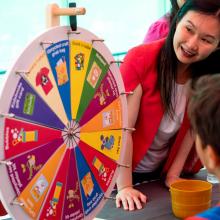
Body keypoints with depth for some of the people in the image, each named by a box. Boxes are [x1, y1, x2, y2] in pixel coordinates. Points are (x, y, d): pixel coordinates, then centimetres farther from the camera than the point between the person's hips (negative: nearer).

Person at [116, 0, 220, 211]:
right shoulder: (140, 59, -25)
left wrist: (173, 175, -5)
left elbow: (193, 127, -4)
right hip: (124, 172, -4)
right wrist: (124, 187, -26)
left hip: (162, 172, 4)